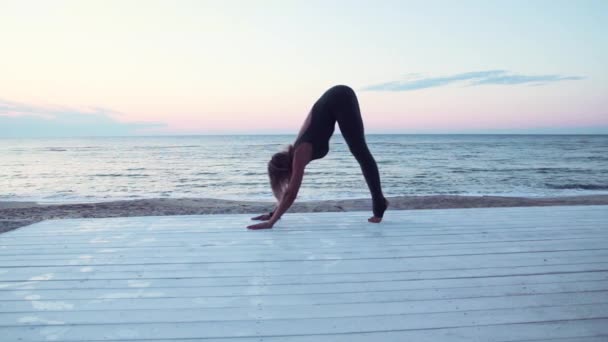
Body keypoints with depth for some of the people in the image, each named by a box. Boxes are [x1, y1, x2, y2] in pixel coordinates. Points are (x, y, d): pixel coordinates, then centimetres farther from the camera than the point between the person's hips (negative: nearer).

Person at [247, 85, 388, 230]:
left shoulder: (301, 153, -20)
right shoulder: (295, 153, 1)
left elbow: (290, 194, -23)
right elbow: (289, 192, 11)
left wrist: (271, 222, -21)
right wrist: (273, 214, 13)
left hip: (341, 99, -7)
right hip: (334, 101, 7)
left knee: (361, 153, -7)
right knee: (359, 152, 12)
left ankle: (379, 207, -3)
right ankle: (379, 201, 22)